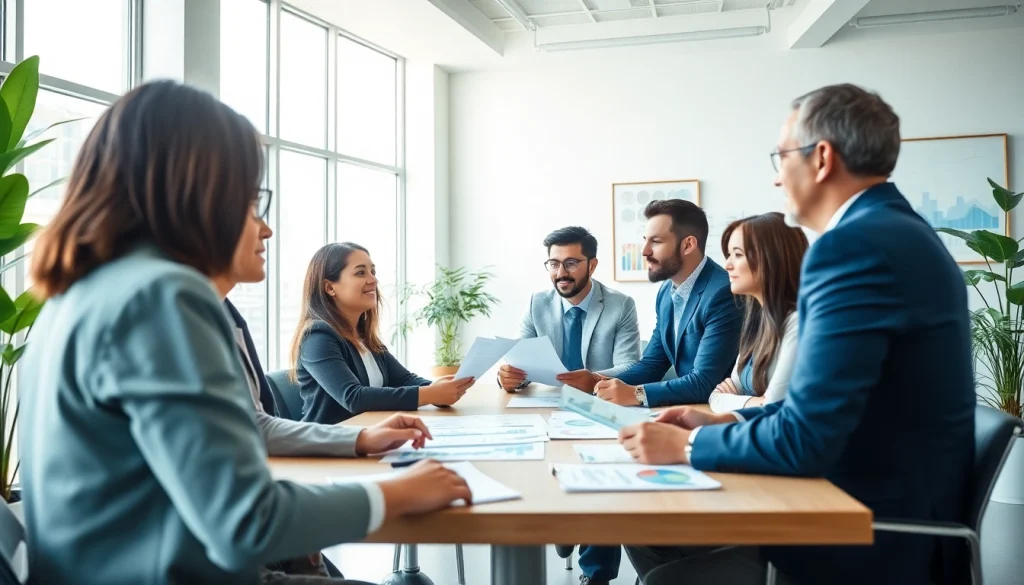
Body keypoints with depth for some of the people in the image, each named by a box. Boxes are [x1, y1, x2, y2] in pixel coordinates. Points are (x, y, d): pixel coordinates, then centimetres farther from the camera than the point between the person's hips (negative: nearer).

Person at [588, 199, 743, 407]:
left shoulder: (722, 293, -20)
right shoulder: (667, 292, 7)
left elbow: (704, 382, -24)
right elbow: (652, 363, 9)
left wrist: (635, 393, -27)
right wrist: (603, 383, -6)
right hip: (689, 406, 7)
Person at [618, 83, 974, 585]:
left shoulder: (856, 244, -22)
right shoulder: (895, 231, 10)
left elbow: (803, 440, -25)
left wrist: (686, 445, -11)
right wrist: (722, 422, 7)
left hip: (879, 535, -9)